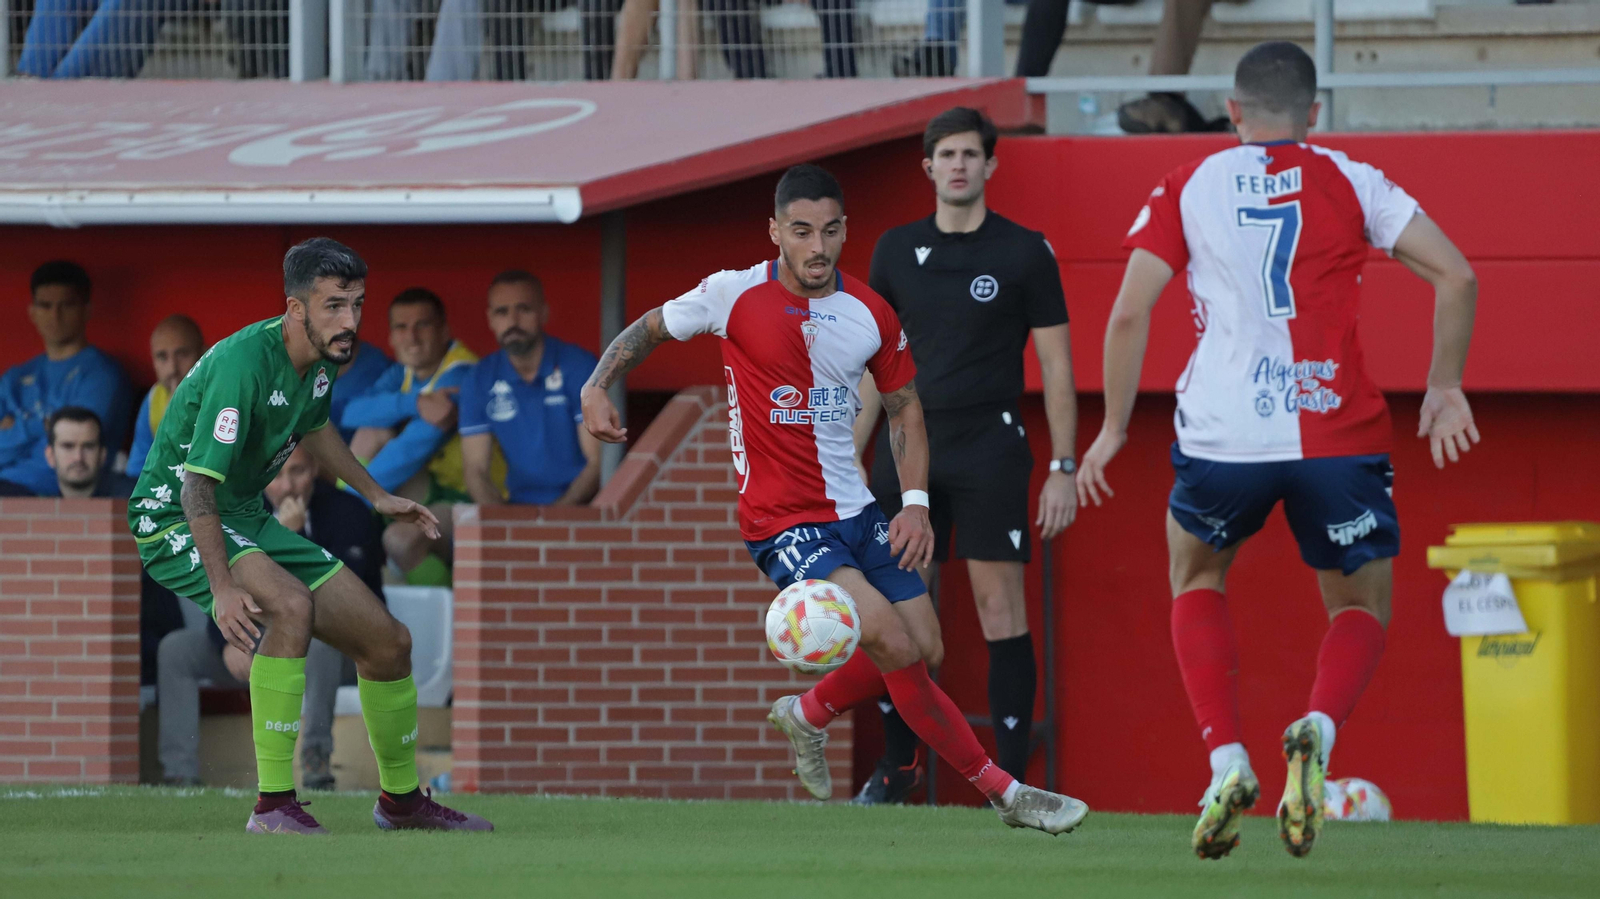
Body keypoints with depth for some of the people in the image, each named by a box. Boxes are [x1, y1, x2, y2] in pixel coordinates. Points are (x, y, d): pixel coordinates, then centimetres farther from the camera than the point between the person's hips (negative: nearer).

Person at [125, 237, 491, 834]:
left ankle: (401, 798, 29)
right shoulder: (244, 364, -28)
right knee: (290, 603, -36)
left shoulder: (324, 360, 0)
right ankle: (274, 805, -31)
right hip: (175, 517, -9)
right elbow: (198, 483, -33)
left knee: (388, 642, 6)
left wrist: (375, 496, 27)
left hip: (247, 516, 9)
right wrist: (223, 587, -41)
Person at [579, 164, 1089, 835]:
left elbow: (904, 405, 12)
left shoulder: (872, 314, -1)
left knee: (926, 652, 5)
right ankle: (1001, 790, -10)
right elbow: (649, 330, 6)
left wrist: (915, 502, 1)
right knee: (894, 642, -19)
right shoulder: (736, 296, -10)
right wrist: (597, 387, -11)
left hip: (856, 513, 5)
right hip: (782, 524, -5)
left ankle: (808, 715, 33)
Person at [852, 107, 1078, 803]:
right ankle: (899, 765, 16)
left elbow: (1057, 364, 0)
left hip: (989, 449, -4)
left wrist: (1063, 467, -6)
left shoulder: (1024, 252, -1)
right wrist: (847, 459, 11)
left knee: (1000, 603, -8)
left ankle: (1012, 777, -5)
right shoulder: (897, 250, 10)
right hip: (910, 445, 4)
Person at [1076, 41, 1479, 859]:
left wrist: (1114, 429, 12)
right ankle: (1317, 729, -17)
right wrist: (1445, 388, 13)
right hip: (1337, 436, 0)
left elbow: (1129, 314, 2)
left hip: (1223, 434, 0)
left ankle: (1226, 760, 6)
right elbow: (1456, 278, 2)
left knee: (1195, 577, 27)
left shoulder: (1188, 189, 9)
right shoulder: (1350, 183, 8)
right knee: (1362, 608, 17)